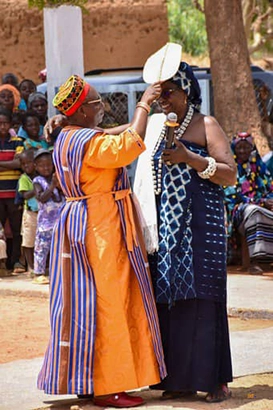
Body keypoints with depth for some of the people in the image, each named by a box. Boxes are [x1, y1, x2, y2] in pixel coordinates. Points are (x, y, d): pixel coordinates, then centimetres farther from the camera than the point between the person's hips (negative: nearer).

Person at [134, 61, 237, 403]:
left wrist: (189, 158, -18)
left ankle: (216, 381, -1)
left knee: (201, 299, -6)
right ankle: (180, 379, 8)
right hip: (165, 226, 5)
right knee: (168, 299, 2)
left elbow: (230, 175, -7)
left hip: (199, 225, -5)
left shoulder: (205, 125, -1)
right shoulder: (155, 125, 14)